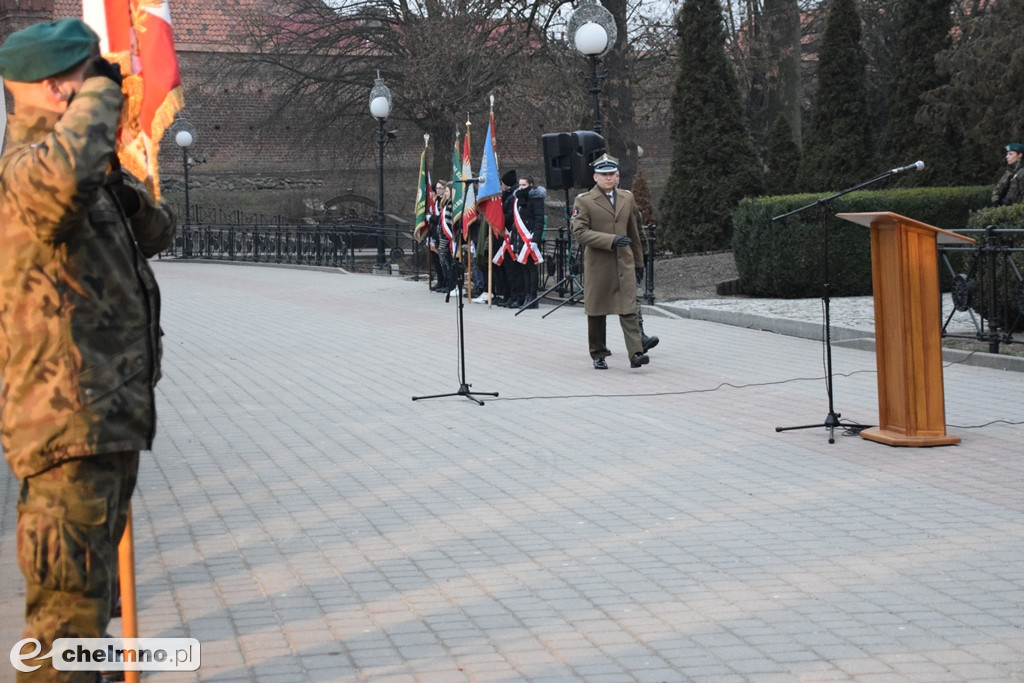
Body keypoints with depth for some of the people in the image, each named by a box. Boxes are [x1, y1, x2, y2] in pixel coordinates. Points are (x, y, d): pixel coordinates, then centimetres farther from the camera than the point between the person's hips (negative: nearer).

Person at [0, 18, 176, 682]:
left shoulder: (91, 183, 16)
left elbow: (156, 232, 22)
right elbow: (60, 178, -39)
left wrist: (115, 176, 3)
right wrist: (98, 99, -21)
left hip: (113, 421, 10)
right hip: (71, 427, -10)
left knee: (92, 590, 26)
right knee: (71, 603, -9)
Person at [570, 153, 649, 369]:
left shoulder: (627, 198, 12)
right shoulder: (584, 201, -3)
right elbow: (579, 232, -13)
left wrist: (638, 260, 24)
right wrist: (611, 240, -19)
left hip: (624, 262, 3)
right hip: (598, 263, -2)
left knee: (629, 309, -8)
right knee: (596, 311, 6)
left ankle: (636, 353, -15)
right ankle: (598, 355, 19)